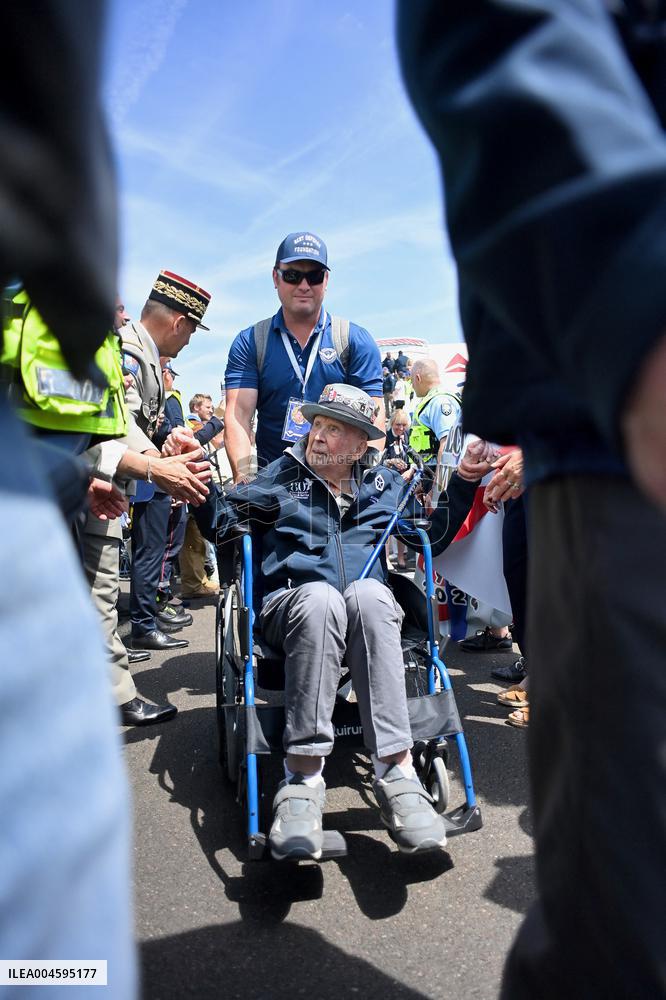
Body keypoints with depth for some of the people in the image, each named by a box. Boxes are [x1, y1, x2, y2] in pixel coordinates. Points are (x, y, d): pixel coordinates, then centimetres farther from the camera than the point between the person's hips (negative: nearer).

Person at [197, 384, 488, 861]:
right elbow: (218, 522, 13)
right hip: (292, 604, -1)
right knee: (321, 596, -39)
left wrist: (466, 480, 17)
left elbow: (434, 536, 25)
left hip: (370, 607, 1)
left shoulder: (385, 484, 23)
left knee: (368, 593, -37)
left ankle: (396, 771, -42)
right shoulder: (282, 476, 19)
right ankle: (304, 777, -39)